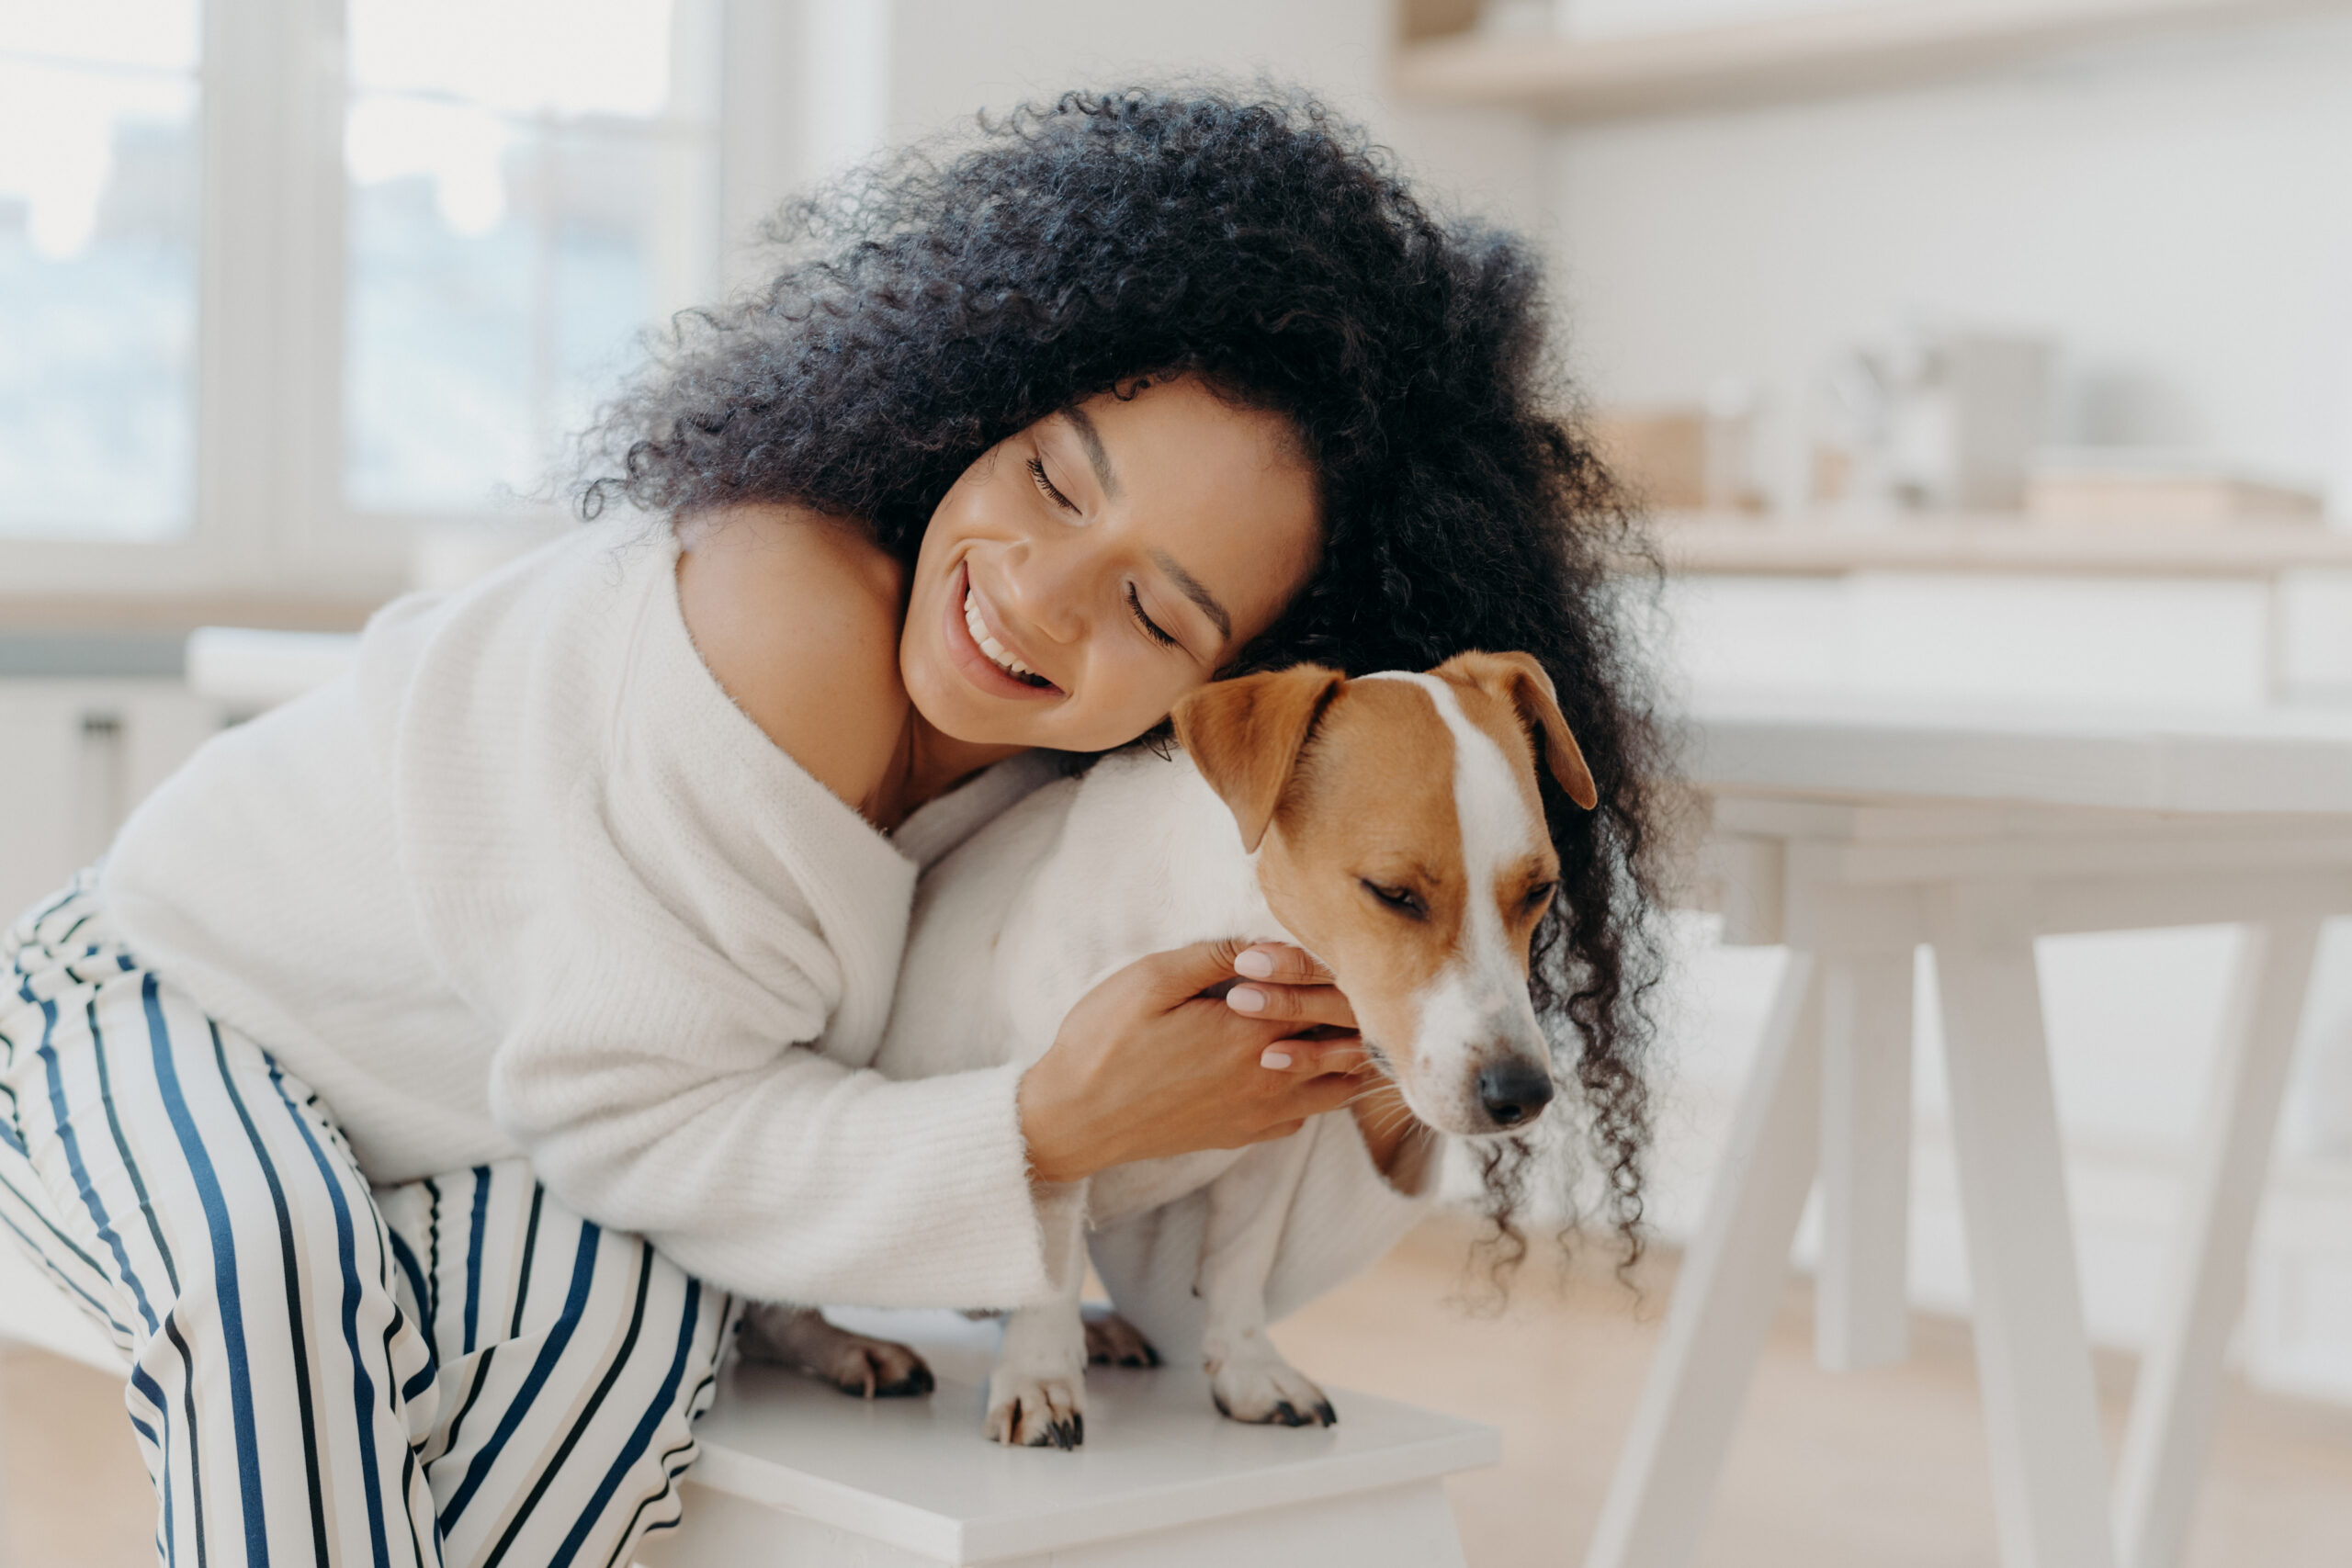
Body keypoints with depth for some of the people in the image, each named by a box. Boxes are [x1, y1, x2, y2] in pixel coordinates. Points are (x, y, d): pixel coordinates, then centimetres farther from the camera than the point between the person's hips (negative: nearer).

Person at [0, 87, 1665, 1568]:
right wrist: (1050, 1131, -38)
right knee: (283, 1274, -37)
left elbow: (1167, 1242, -8)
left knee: (634, 1299, -29)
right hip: (169, 1006, -5)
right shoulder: (792, 615, -36)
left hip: (485, 1148, 5)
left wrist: (1364, 1119, -29)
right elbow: (631, 1110, -31)